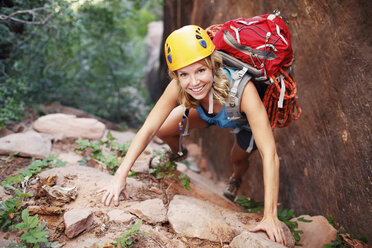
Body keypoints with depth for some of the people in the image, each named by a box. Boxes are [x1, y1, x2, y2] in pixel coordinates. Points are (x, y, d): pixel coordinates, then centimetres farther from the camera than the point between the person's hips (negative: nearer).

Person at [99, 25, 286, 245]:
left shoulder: (242, 89, -46)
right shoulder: (178, 88, -35)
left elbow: (270, 154, -46)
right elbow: (148, 130, -27)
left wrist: (270, 216, -46)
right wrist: (120, 177, -33)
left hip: (247, 117, -2)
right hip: (206, 112, 2)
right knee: (163, 131, -7)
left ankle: (236, 178, 37)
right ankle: (177, 154, 30)